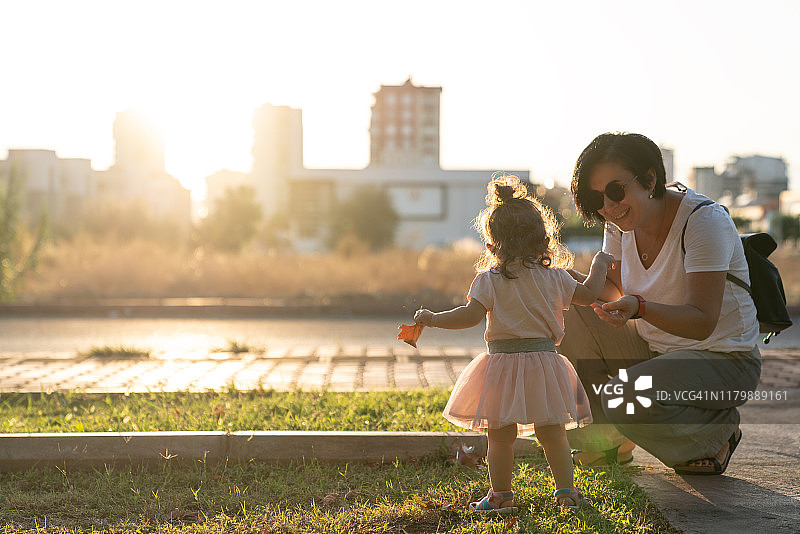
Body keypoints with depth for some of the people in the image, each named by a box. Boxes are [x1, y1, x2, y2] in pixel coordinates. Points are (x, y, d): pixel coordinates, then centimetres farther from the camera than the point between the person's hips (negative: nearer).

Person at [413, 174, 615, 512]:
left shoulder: (489, 280, -8)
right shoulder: (554, 278, 1)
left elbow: (470, 315, -15)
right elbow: (588, 294, 11)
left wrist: (432, 319, -3)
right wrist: (599, 266, 29)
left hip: (504, 364, -3)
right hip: (544, 359, 3)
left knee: (500, 435, 8)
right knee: (552, 433, 13)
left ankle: (501, 494, 12)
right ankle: (566, 490, 16)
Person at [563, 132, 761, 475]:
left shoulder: (704, 221, -24)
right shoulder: (620, 223, -3)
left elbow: (702, 323, -28)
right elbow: (615, 290, 5)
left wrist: (639, 307, -44)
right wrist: (580, 283, -16)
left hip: (722, 359, -7)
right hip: (654, 349, 7)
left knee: (625, 398, -30)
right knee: (571, 312, -9)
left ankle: (719, 432, 0)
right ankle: (605, 442, 4)